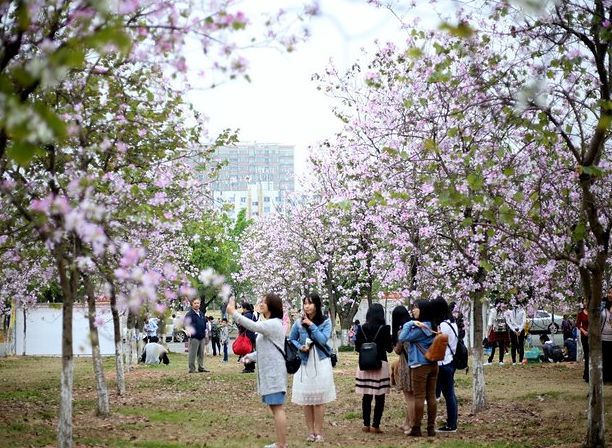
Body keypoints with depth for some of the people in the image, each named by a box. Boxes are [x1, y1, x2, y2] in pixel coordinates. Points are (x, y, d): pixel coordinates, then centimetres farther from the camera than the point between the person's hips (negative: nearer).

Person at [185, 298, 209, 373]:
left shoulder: (201, 314, 15)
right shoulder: (189, 314, -8)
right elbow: (186, 324, -19)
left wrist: (205, 331, 19)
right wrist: (188, 331, -35)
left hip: (201, 337, 7)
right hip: (194, 337, -7)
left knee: (201, 353, 12)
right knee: (193, 354, -5)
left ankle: (201, 367, 20)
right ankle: (192, 369, 0)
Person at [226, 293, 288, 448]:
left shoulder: (274, 324, -14)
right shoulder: (269, 325, 20)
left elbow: (253, 326, -28)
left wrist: (233, 313, -24)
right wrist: (250, 357, 12)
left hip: (274, 372, -11)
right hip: (269, 372, 11)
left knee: (277, 407, -10)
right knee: (275, 407, 13)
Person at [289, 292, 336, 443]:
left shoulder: (326, 322, -2)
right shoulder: (298, 323, 1)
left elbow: (323, 340, -15)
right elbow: (291, 340, 11)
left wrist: (312, 325, -15)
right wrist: (300, 347, -8)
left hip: (321, 363, -2)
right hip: (304, 363, 2)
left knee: (319, 398, -1)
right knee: (306, 399, 3)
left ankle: (318, 432, 7)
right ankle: (311, 431, 12)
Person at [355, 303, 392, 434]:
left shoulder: (362, 329, 0)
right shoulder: (384, 329, -7)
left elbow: (357, 347, 4)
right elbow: (389, 348, -4)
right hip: (380, 364, -3)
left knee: (366, 396, 10)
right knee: (379, 397, 2)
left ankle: (366, 424, 11)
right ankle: (375, 425, 0)